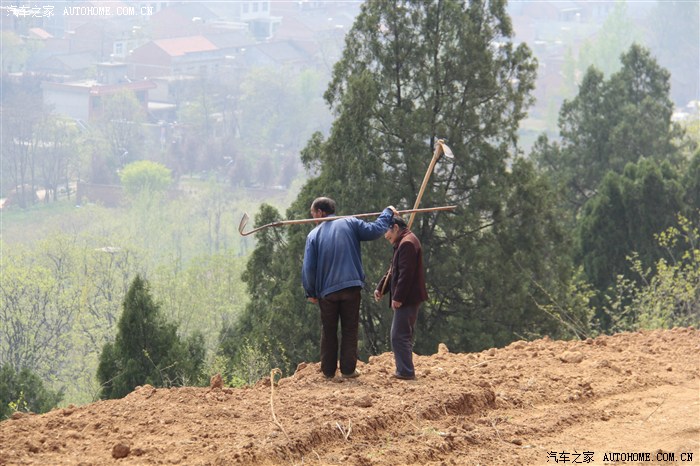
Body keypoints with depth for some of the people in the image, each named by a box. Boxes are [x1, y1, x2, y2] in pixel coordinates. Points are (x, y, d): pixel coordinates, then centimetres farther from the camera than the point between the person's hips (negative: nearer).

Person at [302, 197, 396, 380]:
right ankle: (348, 369, 5)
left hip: (326, 291, 0)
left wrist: (310, 293, 8)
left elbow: (308, 267, -3)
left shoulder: (314, 235, 0)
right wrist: (387, 213, 15)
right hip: (351, 286, 0)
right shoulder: (350, 223, 0)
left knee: (329, 332, 13)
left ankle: (328, 371, 15)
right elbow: (374, 230, -2)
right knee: (350, 329, 8)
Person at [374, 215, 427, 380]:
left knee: (399, 336, -10)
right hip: (408, 299, 11)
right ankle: (405, 371, 21)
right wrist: (380, 288, 14)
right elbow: (394, 271, 24)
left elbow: (406, 273, -23)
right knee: (404, 336, 16)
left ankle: (406, 372, -9)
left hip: (407, 299, -11)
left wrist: (398, 297, -22)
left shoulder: (407, 243, -16)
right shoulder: (403, 243, 19)